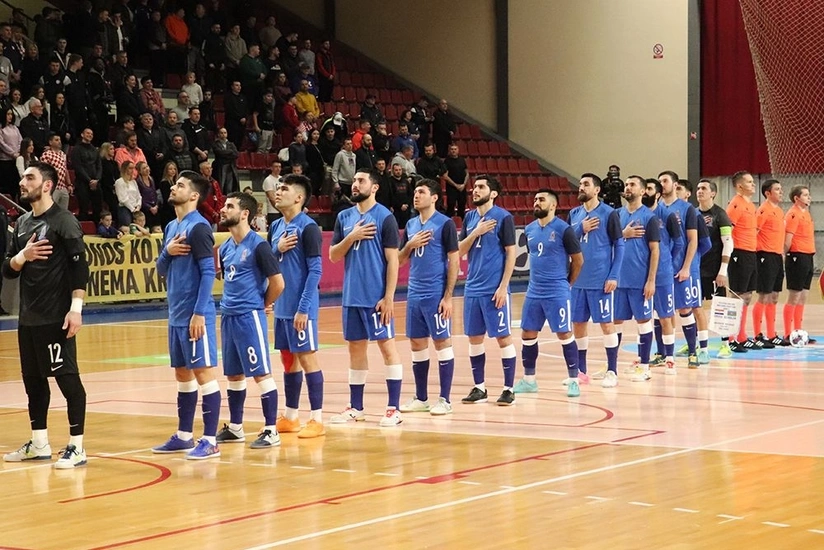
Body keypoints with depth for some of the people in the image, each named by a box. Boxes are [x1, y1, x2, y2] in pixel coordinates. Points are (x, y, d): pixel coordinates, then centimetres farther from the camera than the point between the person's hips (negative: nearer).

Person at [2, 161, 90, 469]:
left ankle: (77, 446, -2)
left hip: (56, 317, -8)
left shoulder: (63, 221, -8)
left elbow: (79, 267, -14)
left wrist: (76, 308, -19)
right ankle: (39, 444, 23)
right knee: (33, 379, 13)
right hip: (27, 317, 8)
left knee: (67, 378, -5)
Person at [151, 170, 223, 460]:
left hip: (195, 315, -9)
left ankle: (210, 441, -3)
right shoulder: (171, 227, 14)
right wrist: (167, 252, -4)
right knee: (183, 374, 14)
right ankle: (184, 436, 23)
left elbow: (208, 272, -16)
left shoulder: (198, 226, -12)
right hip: (176, 315, 9)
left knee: (203, 373, -5)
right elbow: (162, 269, 18)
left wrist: (199, 313, -20)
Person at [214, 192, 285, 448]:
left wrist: (261, 305, 0)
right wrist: (228, 303, 12)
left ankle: (271, 431, -2)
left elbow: (278, 283, -12)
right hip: (228, 316, 8)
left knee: (261, 373, -5)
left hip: (249, 317, -8)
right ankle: (235, 428, 25)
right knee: (234, 375, 15)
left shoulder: (258, 245, -12)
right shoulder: (225, 247, 11)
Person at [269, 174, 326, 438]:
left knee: (307, 358, -3)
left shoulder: (307, 227, -12)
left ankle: (317, 419, 2)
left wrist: (303, 308, -19)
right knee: (288, 360, 13)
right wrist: (277, 249, -5)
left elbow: (315, 270, -16)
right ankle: (290, 417, 21)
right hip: (281, 306, 8)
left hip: (300, 307, -7)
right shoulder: (275, 227, 11)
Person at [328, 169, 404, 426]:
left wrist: (388, 297, -15)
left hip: (377, 297, -6)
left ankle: (393, 408, 0)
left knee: (387, 346, -2)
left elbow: (392, 259, -9)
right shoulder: (344, 217, 10)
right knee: (356, 348, 11)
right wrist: (351, 238, -9)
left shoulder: (385, 217, -7)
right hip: (352, 296, 6)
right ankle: (356, 407, 19)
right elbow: (333, 255, 9)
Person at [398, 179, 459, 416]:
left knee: (442, 343, -1)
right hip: (414, 294, 7)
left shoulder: (445, 224, -7)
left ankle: (444, 400, 4)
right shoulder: (411, 225, 12)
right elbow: (400, 260, 17)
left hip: (436, 295, -6)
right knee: (417, 345, 10)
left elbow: (454, 261, -9)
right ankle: (421, 398, 19)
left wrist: (448, 297, -14)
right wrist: (410, 245, -5)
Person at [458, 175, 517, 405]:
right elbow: (460, 251, 8)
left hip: (495, 289, -6)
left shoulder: (503, 217, -7)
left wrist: (503, 286, -14)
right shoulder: (470, 217, 10)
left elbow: (511, 253, -8)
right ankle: (479, 388, 19)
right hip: (473, 288, 6)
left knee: (503, 337, 0)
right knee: (474, 338, 9)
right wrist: (476, 232, -9)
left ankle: (508, 389, 6)